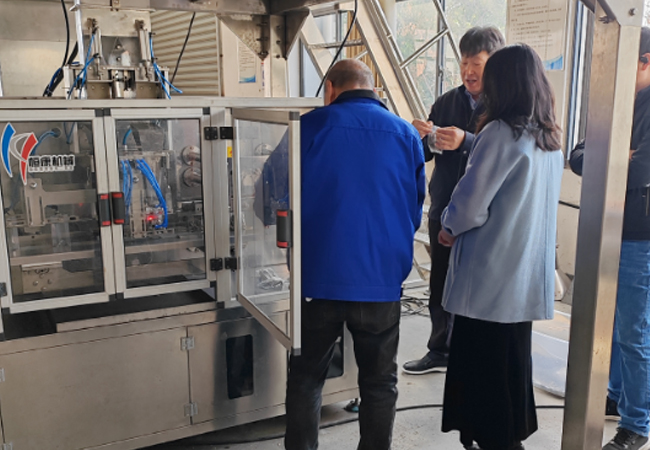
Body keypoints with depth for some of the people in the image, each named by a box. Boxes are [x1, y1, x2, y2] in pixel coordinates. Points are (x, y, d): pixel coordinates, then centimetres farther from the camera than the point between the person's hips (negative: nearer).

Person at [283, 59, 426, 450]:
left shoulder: (311, 127, -4)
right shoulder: (406, 134, 4)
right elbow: (416, 208, 12)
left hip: (319, 277, -1)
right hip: (382, 280, 2)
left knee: (306, 378, 14)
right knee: (380, 382, 16)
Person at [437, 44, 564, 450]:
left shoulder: (501, 132, -17)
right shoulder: (551, 137, 8)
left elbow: (471, 201, -17)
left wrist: (449, 229, 2)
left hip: (490, 274, -8)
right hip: (528, 273, 8)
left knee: (481, 363, 6)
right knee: (514, 357, 19)